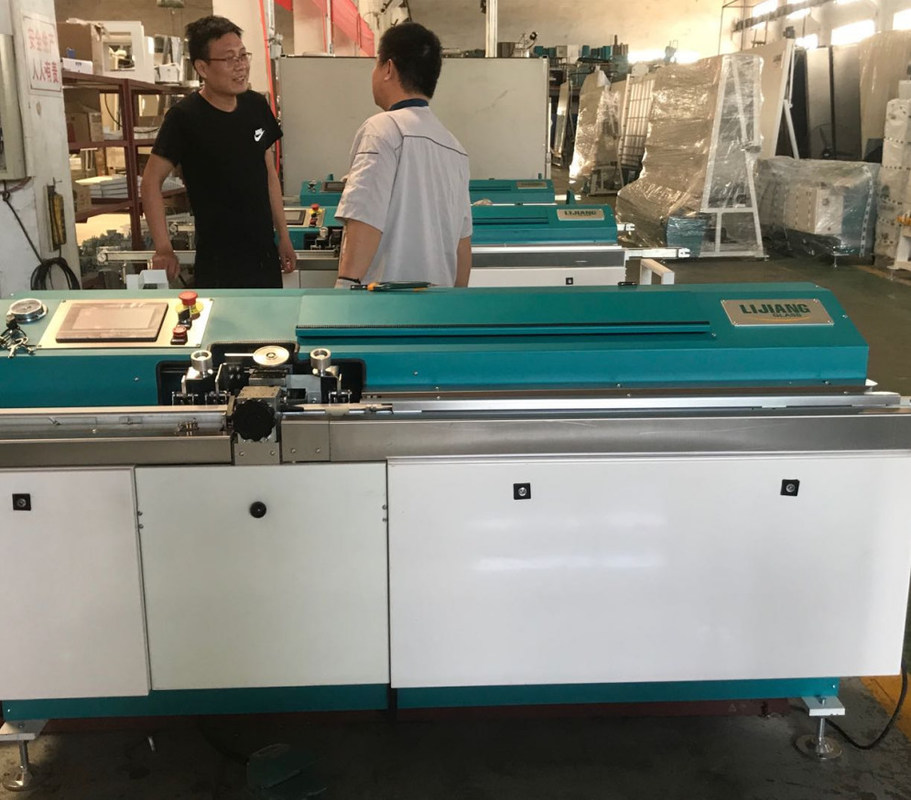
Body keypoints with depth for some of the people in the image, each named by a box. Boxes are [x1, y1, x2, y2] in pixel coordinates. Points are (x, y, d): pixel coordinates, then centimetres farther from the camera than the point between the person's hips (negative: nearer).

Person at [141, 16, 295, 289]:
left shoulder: (257, 106, 4)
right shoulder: (185, 117, -13)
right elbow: (152, 181, -8)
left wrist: (283, 235, 11)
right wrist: (164, 250, -12)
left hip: (265, 255, 6)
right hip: (218, 263, -5)